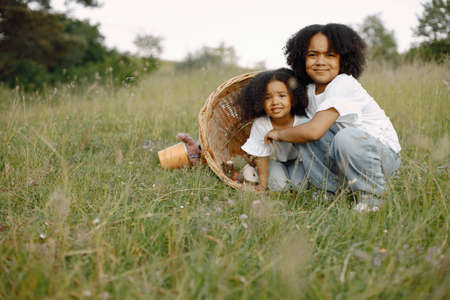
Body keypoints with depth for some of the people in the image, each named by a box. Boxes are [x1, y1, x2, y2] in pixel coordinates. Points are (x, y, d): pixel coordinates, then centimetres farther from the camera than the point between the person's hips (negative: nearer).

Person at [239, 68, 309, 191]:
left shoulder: (303, 122, -28)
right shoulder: (260, 124, -28)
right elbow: (262, 156, -17)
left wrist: (304, 181, -22)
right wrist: (262, 185, -19)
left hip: (297, 161, 0)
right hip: (276, 161, 0)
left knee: (298, 185, -22)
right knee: (279, 186, -23)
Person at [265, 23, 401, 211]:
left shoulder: (344, 85, -22)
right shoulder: (309, 90, 4)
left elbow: (314, 130, -31)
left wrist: (279, 134, -14)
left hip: (384, 155, -7)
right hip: (345, 155, 7)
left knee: (346, 137, -38)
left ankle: (372, 198, -13)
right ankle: (332, 193, -2)